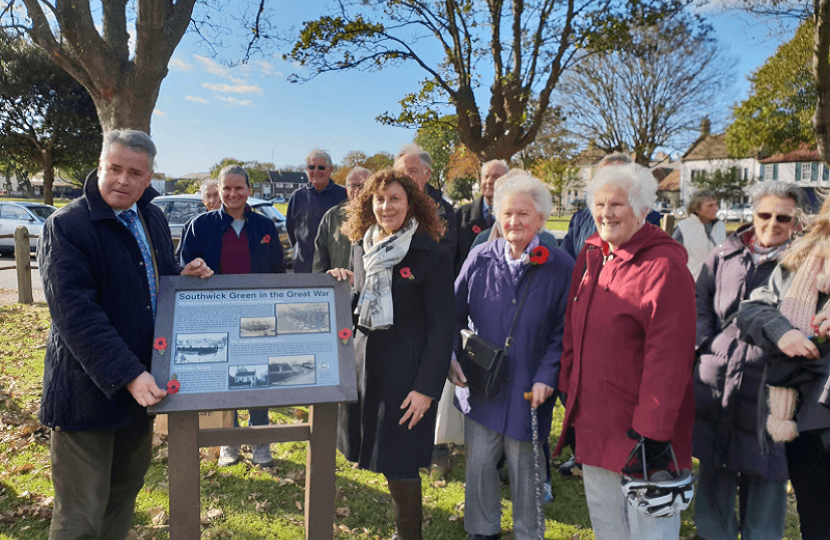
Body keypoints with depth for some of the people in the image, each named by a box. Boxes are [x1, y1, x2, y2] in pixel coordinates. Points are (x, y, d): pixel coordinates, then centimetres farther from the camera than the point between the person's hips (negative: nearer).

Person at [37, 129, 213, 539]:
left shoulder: (154, 219, 7)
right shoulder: (66, 226, -16)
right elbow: (76, 313, -24)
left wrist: (184, 275, -2)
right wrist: (128, 375, -31)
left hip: (141, 382, 7)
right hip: (88, 391, -7)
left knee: (126, 490, 22)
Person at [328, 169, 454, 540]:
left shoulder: (432, 255, -13)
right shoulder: (362, 247, 6)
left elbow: (441, 328, -12)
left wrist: (427, 388, -16)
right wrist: (344, 284, -5)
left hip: (406, 371, -6)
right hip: (365, 363, 6)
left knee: (399, 463, 1)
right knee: (377, 450, 15)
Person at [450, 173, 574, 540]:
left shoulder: (561, 266, -7)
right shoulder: (480, 258, -2)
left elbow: (563, 331, -5)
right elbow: (456, 314, 6)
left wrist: (547, 377, -13)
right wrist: (452, 357, -5)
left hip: (528, 390, -2)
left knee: (524, 467, 13)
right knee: (479, 463, 11)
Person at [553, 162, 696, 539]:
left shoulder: (664, 267, -16)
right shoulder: (591, 257, 7)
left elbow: (668, 357, -21)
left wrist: (651, 431, -22)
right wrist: (569, 393, 9)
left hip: (637, 427, -7)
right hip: (592, 421, 7)